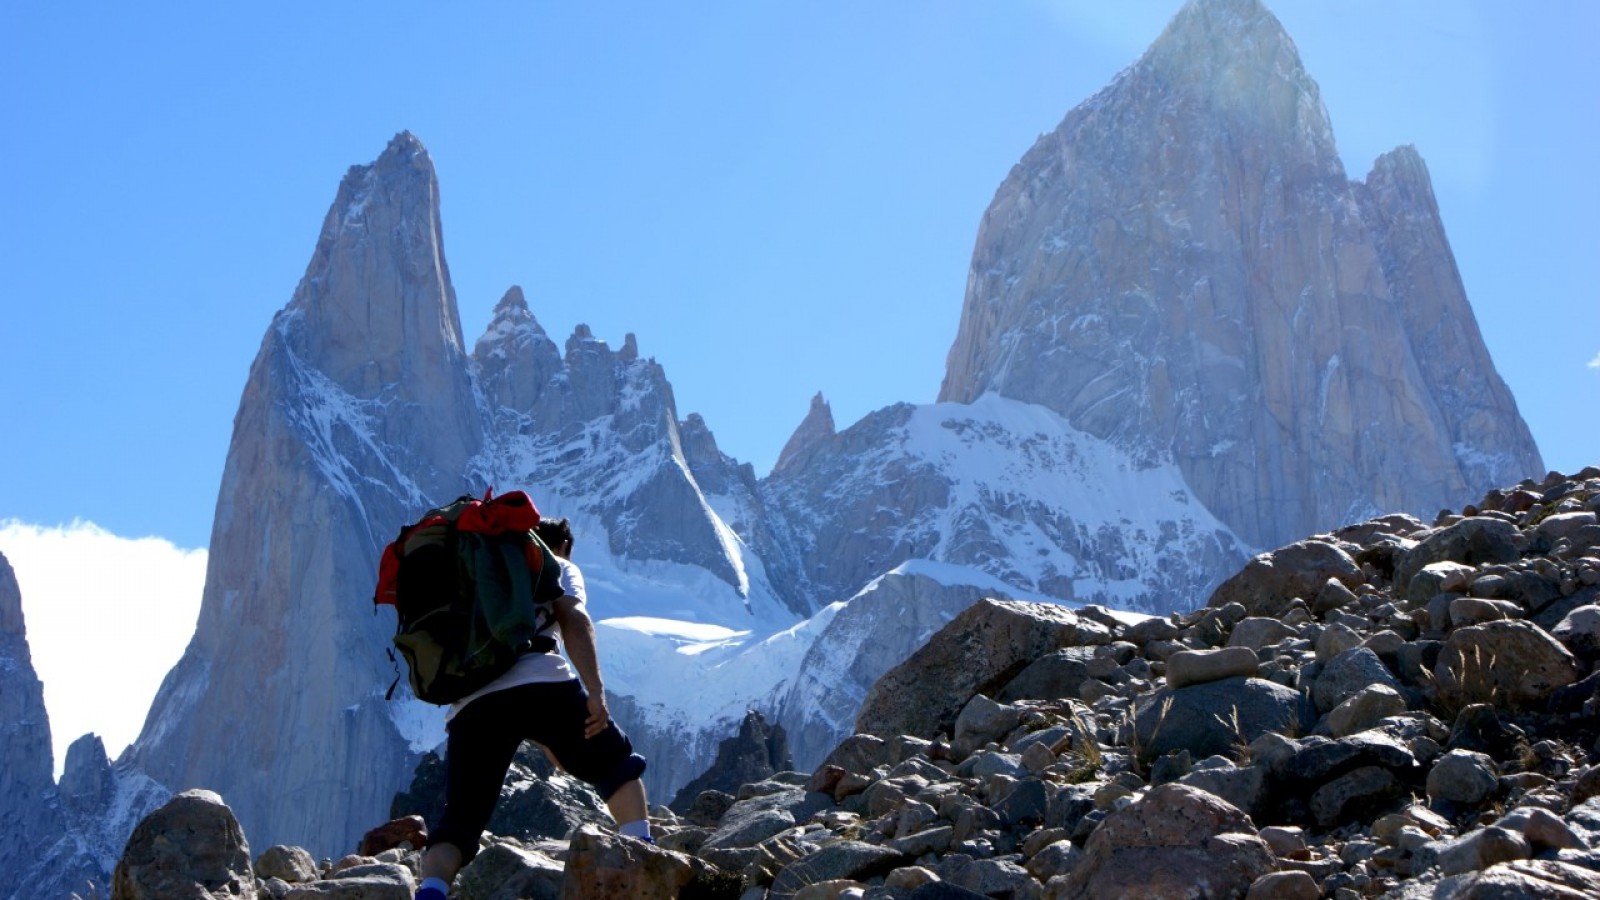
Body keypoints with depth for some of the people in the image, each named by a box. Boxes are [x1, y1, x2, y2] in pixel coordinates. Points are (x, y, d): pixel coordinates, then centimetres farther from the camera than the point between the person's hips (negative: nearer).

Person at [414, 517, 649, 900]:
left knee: (458, 821, 4)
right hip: (541, 684, -3)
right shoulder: (556, 566, 24)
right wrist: (595, 692, -8)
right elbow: (573, 618, 2)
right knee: (618, 767, 19)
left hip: (469, 703, 3)